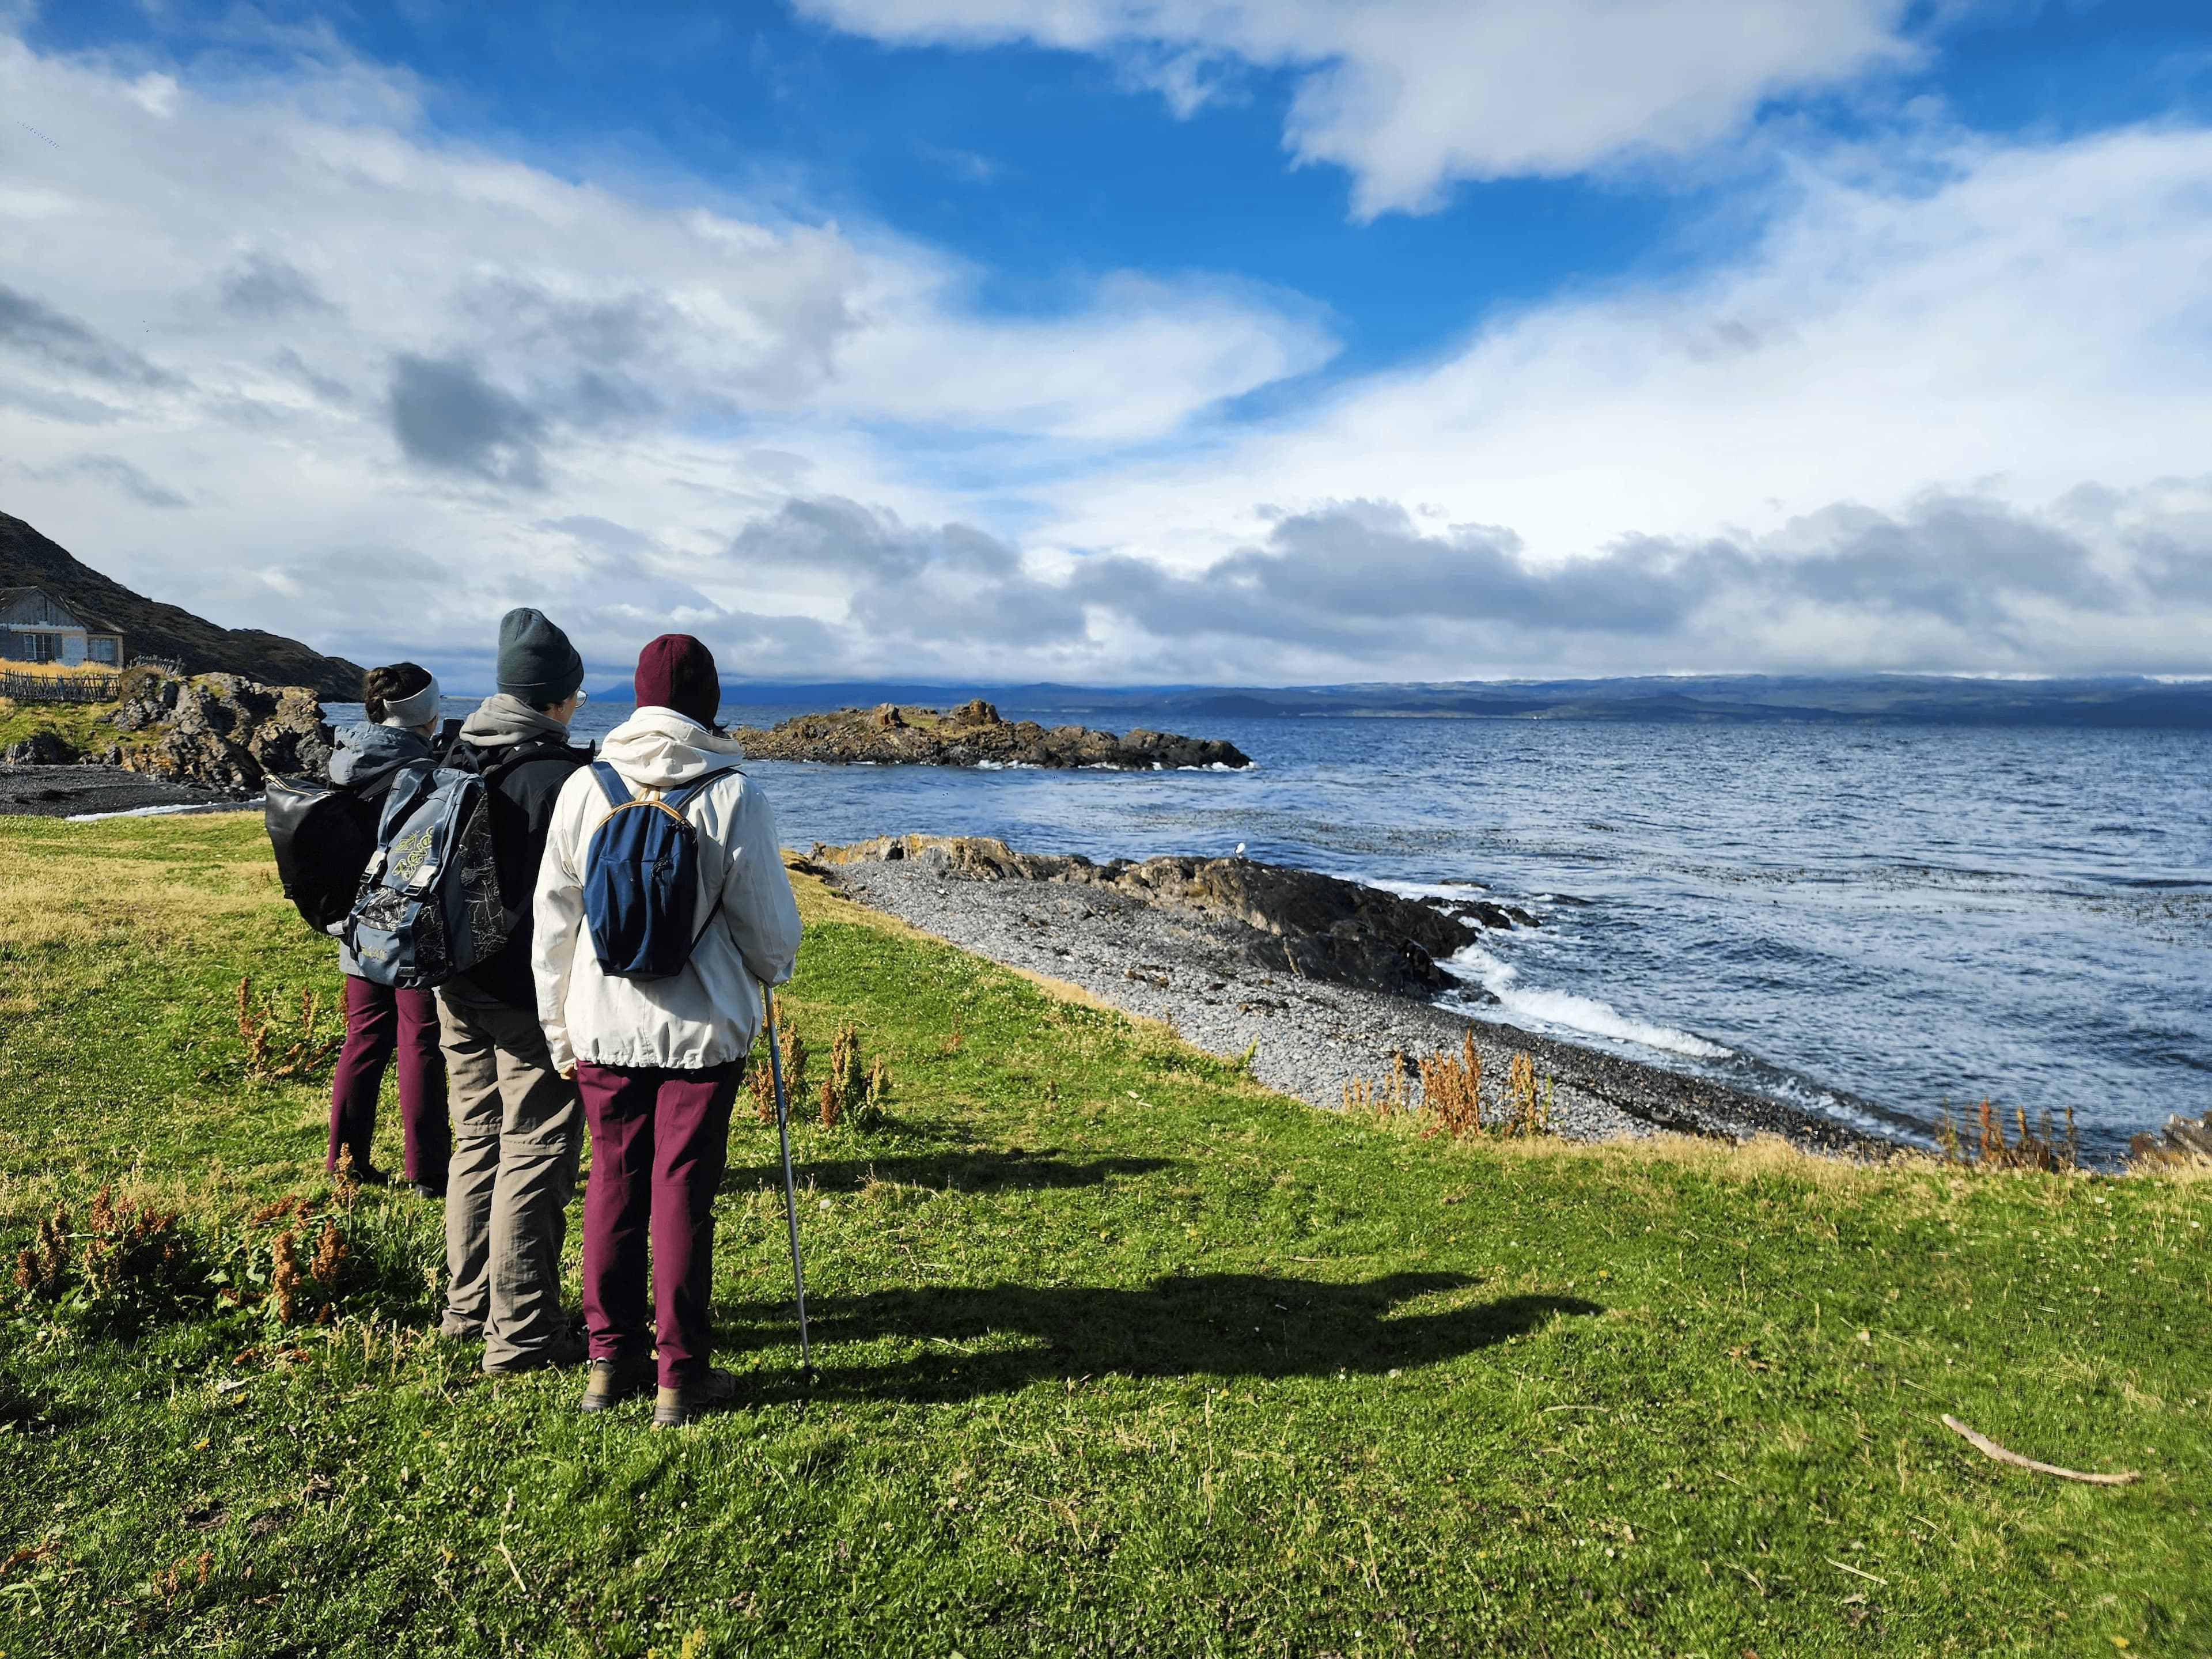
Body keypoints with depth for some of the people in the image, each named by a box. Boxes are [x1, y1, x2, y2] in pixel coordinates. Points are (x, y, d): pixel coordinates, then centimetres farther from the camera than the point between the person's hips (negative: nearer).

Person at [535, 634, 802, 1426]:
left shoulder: (584, 788, -1)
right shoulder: (733, 795, -10)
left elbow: (553, 918, 4)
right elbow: (767, 921, -4)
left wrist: (559, 1028, 14)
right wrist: (774, 969, 19)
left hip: (604, 1026, 3)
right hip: (703, 1028, -3)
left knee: (613, 1185, 14)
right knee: (683, 1192, 5)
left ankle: (611, 1360, 25)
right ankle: (681, 1375, 16)